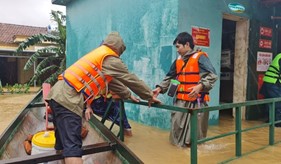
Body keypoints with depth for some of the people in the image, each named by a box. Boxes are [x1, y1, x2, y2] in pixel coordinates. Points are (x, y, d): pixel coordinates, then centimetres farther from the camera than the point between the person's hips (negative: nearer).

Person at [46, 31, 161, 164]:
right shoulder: (111, 59, -6)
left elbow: (112, 81, 31)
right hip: (68, 99, -10)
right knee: (73, 146, -15)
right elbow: (131, 80, 1)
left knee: (64, 139, 19)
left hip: (58, 94, 10)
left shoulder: (99, 54, 23)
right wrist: (150, 96, 13)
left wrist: (128, 95, 39)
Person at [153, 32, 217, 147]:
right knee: (177, 127, 10)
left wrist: (200, 86, -30)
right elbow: (170, 77, 22)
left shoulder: (200, 57, -7)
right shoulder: (178, 60, 15)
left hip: (196, 101, -6)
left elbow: (212, 75, -16)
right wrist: (160, 88, 10)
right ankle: (179, 145, 27)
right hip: (180, 101, 7)